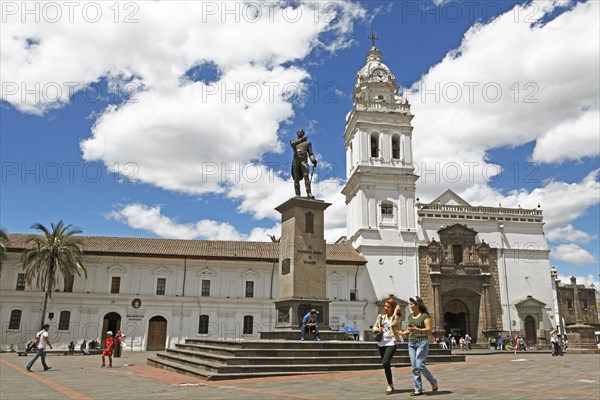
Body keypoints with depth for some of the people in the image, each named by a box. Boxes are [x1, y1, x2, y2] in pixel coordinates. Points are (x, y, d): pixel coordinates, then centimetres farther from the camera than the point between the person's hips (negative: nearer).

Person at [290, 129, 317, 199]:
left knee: (306, 176, -21)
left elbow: (310, 153, 11)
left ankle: (309, 193, -33)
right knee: (296, 179, -6)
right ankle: (297, 195, -10)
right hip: (295, 161, 1)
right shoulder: (293, 141, 23)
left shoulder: (307, 143, 24)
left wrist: (313, 160, -10)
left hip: (304, 161, -1)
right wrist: (301, 140, -22)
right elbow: (292, 144, -6)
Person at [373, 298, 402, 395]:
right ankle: (390, 385, 29)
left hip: (391, 343, -6)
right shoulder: (380, 316, 10)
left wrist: (395, 312, -18)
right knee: (385, 364, 13)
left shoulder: (397, 317, -4)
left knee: (385, 362, -21)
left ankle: (390, 385, -6)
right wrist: (377, 329, -7)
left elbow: (393, 323, -24)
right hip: (381, 343, 6)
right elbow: (374, 327, 15)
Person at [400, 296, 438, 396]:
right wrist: (402, 333, 6)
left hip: (422, 342, -6)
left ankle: (433, 382, 13)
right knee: (414, 368, 4)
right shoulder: (410, 316, 13)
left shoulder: (425, 316, -6)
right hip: (411, 343, 6)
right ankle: (418, 389, 10)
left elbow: (429, 329, -13)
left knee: (420, 365, -11)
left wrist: (417, 330, -26)